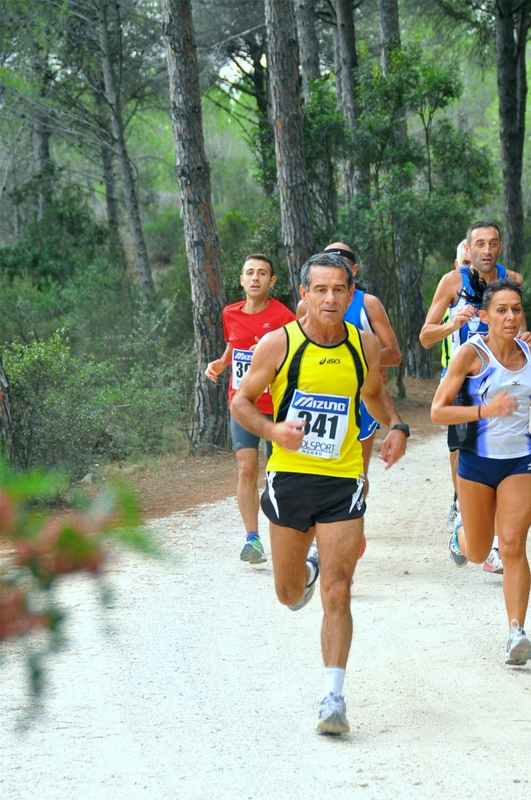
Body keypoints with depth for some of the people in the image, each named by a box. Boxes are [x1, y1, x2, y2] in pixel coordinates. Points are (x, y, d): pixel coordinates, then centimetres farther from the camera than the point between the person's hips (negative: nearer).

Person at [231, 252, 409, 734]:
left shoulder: (365, 346, 1)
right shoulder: (278, 344, -7)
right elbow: (241, 401, 1)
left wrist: (396, 426, 2)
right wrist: (271, 429, -19)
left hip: (343, 482, 0)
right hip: (289, 477, 0)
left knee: (337, 593, -10)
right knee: (289, 594, 14)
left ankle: (334, 696, -5)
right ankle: (307, 569, 51)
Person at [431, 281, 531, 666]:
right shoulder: (472, 353, -12)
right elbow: (438, 411, -14)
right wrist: (486, 410, -26)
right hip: (478, 461, -1)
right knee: (478, 553, 14)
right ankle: (461, 533, 51)